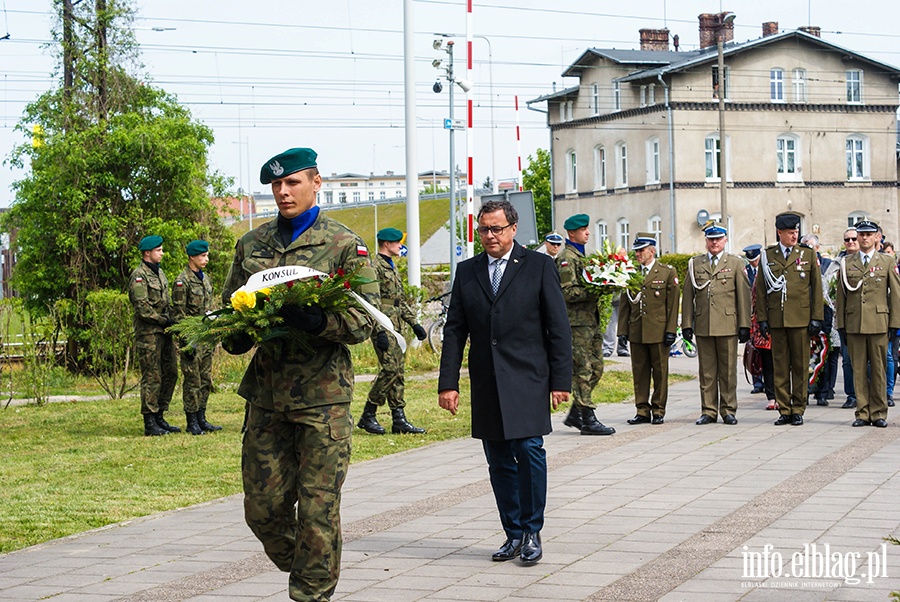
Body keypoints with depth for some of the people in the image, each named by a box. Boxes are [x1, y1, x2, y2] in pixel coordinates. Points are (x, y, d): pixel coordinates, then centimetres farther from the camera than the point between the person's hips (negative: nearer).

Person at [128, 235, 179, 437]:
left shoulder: (160, 273, 18)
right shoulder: (139, 276, -10)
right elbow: (142, 308, -17)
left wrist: (173, 321, 8)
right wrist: (165, 321, -15)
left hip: (164, 332, 9)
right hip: (148, 333, -9)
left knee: (170, 373, 9)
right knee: (151, 377, -7)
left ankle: (159, 417, 17)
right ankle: (150, 423, -4)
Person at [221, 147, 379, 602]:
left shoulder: (345, 246, 0)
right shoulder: (251, 245, 14)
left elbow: (364, 320, -6)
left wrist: (317, 321, -24)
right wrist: (236, 335, -1)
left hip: (323, 396, -4)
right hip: (266, 391, 4)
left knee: (318, 509, -4)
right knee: (262, 508, 7)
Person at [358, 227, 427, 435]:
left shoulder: (392, 268, 20)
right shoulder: (375, 267, -11)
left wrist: (414, 323, 18)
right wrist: (379, 331, -23)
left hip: (395, 329, 10)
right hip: (383, 328, -10)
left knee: (397, 372, 7)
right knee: (390, 369, -14)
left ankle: (399, 420, 8)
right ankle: (367, 416, -5)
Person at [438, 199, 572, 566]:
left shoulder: (539, 266, 2)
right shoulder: (466, 272, 12)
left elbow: (558, 327, 0)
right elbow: (454, 330, 10)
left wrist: (561, 380, -5)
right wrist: (448, 383, 3)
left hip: (527, 380, -4)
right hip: (486, 384, 4)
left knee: (529, 449, -14)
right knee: (499, 462, 5)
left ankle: (531, 532, -2)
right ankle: (514, 535, 14)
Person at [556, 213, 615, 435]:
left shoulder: (581, 256, 20)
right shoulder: (566, 258, -10)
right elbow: (567, 293, -19)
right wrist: (594, 292, -23)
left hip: (590, 321, 10)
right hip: (576, 322, -10)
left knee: (596, 368, 10)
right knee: (583, 370, -6)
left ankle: (575, 414, 18)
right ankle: (588, 419, -4)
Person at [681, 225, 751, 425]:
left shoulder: (736, 263, 8)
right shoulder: (695, 264, 12)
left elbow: (743, 296, 4)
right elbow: (688, 296, 11)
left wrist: (744, 325, -3)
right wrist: (687, 324, 3)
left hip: (727, 325, -2)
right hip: (702, 325, 2)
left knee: (728, 370, 1)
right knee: (706, 370, 4)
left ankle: (728, 410, 8)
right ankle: (708, 410, 9)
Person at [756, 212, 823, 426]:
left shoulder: (808, 254, 5)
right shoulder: (767, 256, 7)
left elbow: (817, 288, 5)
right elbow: (760, 290, 9)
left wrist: (817, 318, -1)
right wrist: (762, 318, 2)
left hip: (801, 318, -1)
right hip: (776, 319, 1)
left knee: (800, 366, 1)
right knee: (780, 366, 4)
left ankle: (798, 410, 9)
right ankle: (784, 410, 9)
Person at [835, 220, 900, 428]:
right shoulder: (847, 263, 10)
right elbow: (840, 295, 11)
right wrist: (841, 323, 6)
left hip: (878, 323, -1)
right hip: (853, 323, 1)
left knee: (878, 369, 1)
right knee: (859, 369, 2)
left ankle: (878, 413, 7)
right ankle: (863, 413, 7)